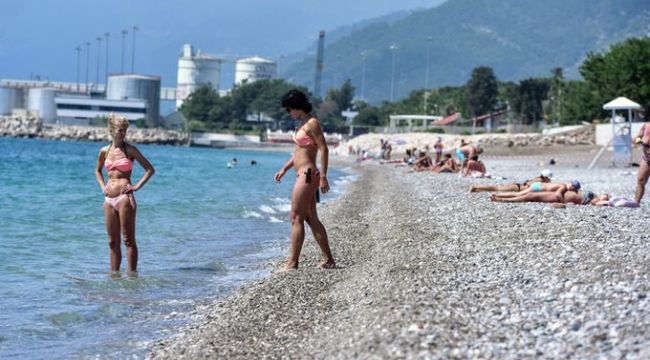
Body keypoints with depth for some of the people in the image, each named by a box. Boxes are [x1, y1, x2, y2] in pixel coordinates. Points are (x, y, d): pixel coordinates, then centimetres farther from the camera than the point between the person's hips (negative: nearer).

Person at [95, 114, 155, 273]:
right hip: (109, 199, 5)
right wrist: (102, 186, 12)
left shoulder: (130, 150, -2)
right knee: (113, 242, 9)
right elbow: (98, 171, 28)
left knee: (129, 240, -5)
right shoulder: (105, 151, 10)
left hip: (124, 197, -5)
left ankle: (132, 274, -4)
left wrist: (137, 186, -8)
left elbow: (150, 169, 0)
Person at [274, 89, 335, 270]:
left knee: (296, 219, -7)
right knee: (311, 219, 12)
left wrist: (323, 177, -21)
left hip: (307, 175, -10)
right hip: (303, 175, 10)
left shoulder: (312, 123, -13)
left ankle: (292, 263, -5)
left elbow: (324, 150, -17)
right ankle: (328, 260, 16)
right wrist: (284, 169, 20)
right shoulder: (302, 123, 16)